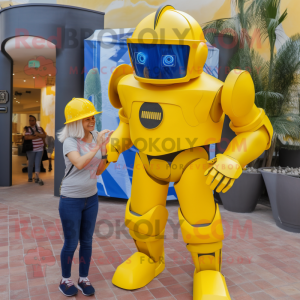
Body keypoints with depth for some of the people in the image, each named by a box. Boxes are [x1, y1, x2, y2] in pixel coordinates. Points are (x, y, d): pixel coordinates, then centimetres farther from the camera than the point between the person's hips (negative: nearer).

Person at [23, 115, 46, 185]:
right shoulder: (27, 129, 2)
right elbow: (26, 137, -15)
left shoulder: (40, 128, 11)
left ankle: (37, 178, -5)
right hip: (31, 149, -2)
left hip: (40, 149, 2)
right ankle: (30, 178, 20)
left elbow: (44, 135, -1)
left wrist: (38, 134, -17)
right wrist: (36, 136, -13)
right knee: (31, 164, 6)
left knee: (38, 164, -3)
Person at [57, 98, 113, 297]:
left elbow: (98, 171, 2)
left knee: (87, 241, 15)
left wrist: (104, 152, -12)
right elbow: (80, 163, -36)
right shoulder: (70, 141, -16)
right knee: (71, 243, 9)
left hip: (91, 198, 5)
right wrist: (97, 146, -32)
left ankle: (84, 279, 32)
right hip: (71, 200, -5)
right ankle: (65, 280, 31)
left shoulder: (95, 138, -1)